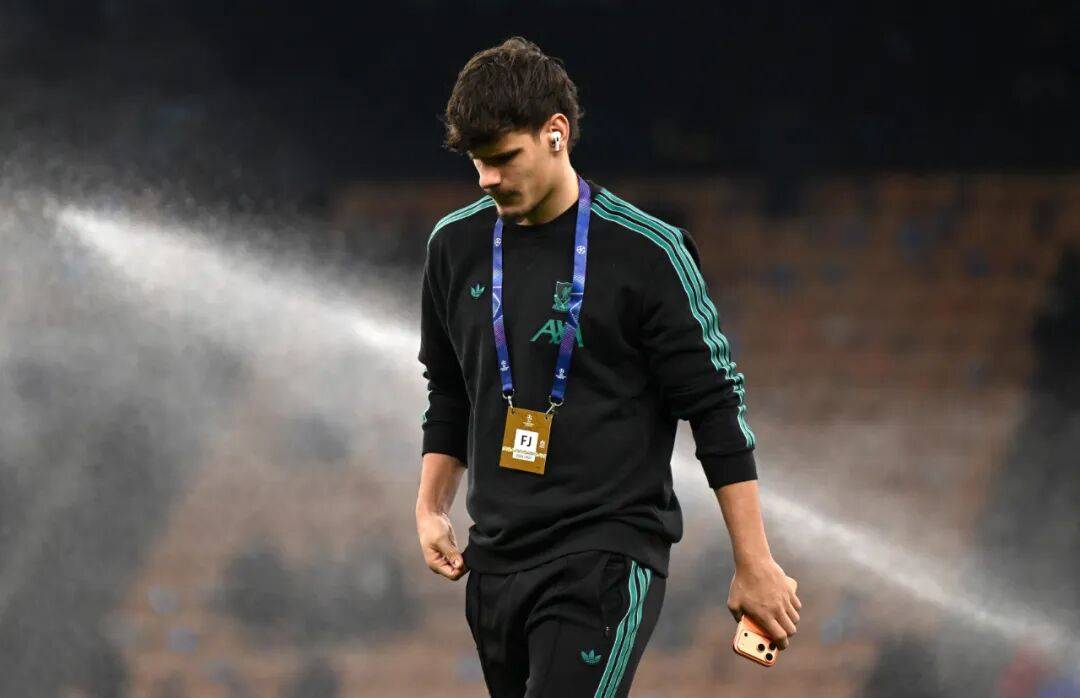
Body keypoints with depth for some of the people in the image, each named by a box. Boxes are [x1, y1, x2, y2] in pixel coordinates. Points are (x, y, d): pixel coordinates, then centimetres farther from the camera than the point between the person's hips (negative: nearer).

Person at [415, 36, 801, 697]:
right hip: (495, 562, 6)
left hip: (606, 561, -6)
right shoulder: (456, 246, 7)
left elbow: (717, 408, -7)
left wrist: (755, 566, -7)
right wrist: (431, 509, 9)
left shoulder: (646, 252, -10)